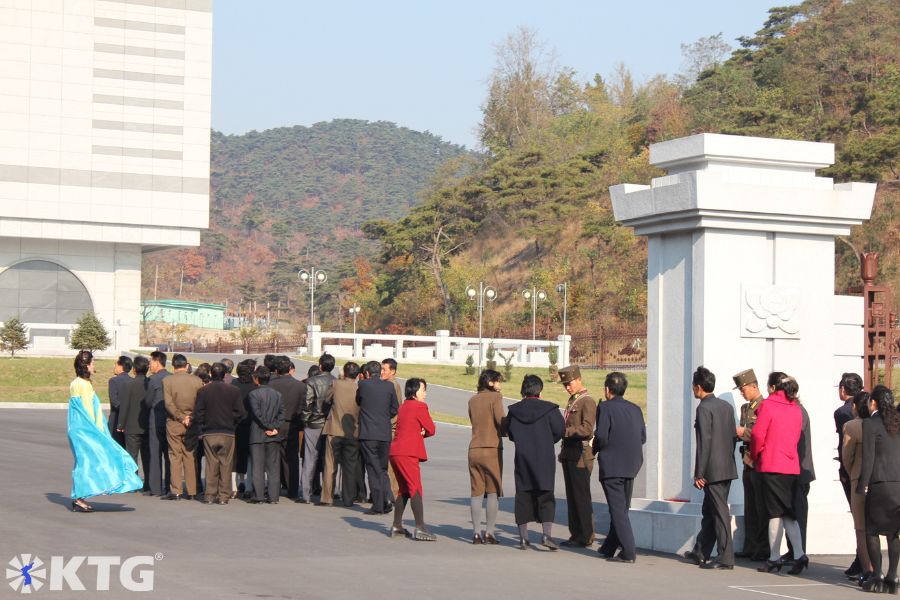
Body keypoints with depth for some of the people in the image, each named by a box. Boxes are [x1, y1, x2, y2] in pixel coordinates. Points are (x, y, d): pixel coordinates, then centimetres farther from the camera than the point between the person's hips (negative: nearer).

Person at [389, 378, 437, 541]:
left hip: (395, 452, 9)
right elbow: (431, 430, -4)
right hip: (407, 454, -9)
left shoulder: (403, 407, 20)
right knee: (416, 490, -11)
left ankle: (397, 526, 18)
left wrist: (418, 432, 1)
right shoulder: (420, 407, -7)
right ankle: (420, 529, -16)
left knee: (404, 490, 16)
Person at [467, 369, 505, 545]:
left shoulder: (472, 400, 12)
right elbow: (501, 421, -12)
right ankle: (489, 532, -2)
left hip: (474, 449, 5)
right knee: (493, 492, 2)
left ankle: (476, 532, 4)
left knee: (477, 492, 7)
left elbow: (474, 422, 13)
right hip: (492, 449, -5)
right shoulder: (495, 397, -5)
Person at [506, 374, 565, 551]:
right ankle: (546, 534, -11)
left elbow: (511, 434, 7)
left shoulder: (514, 410, 1)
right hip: (544, 459, -2)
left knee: (523, 496, 8)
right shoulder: (549, 409, -7)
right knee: (546, 497, 3)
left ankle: (523, 537, 8)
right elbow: (559, 430, -4)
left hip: (522, 458, 2)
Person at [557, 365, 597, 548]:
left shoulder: (587, 401, -10)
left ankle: (586, 537, -2)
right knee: (571, 497, 10)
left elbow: (587, 429, -20)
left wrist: (563, 431, -20)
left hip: (581, 455, -9)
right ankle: (576, 535, 14)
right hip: (569, 454, 9)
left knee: (581, 497, -6)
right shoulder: (572, 401, 19)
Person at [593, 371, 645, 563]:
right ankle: (608, 548, 26)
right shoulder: (635, 409, 9)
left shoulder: (605, 407, -10)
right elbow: (643, 437, 7)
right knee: (622, 508, 15)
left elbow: (601, 436, -18)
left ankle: (628, 552, -9)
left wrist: (595, 449, 1)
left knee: (618, 510, -4)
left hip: (611, 465, -7)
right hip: (631, 466, 7)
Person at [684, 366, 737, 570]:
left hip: (713, 470, -8)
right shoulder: (726, 406, 12)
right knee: (710, 511, 17)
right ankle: (701, 552, 26)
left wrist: (699, 474, -14)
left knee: (720, 512, -6)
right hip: (727, 468, 8)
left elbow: (704, 442, -17)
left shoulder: (704, 408, -13)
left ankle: (726, 558, -5)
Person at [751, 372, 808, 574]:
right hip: (791, 465, 6)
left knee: (776, 513, -2)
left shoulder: (767, 405, -8)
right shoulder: (796, 409, 11)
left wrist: (755, 456, 2)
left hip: (771, 466, -6)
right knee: (788, 513, 10)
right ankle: (799, 554, -1)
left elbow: (757, 435, -14)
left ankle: (774, 558, 2)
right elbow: (795, 438, 15)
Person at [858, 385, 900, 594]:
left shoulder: (871, 423, -5)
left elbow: (868, 457, -9)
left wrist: (862, 485, -4)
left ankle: (877, 576, -1)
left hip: (881, 484, -5)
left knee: (871, 530, 4)